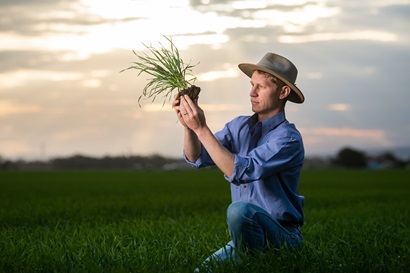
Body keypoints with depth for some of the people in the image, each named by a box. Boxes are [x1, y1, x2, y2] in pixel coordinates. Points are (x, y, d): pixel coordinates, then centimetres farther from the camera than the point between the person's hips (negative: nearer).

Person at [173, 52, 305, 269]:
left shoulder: (288, 139, -18)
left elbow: (240, 171, -30)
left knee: (239, 210, -34)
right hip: (245, 236, 7)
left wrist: (201, 128, -31)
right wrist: (188, 125, -20)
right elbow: (197, 158, -1)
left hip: (282, 237, -6)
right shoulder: (240, 126, 6)